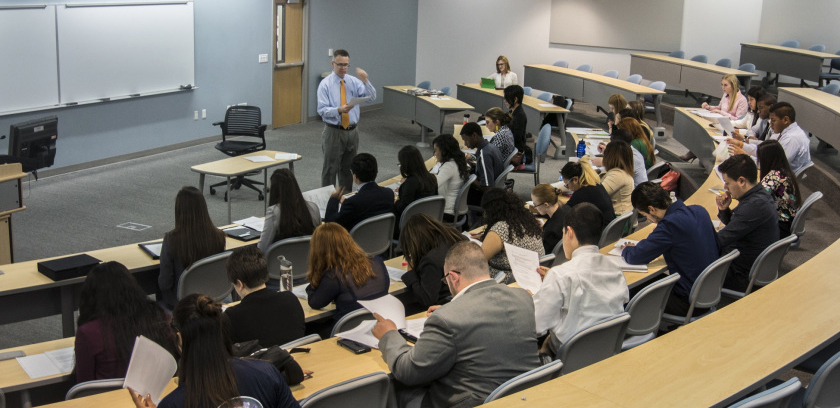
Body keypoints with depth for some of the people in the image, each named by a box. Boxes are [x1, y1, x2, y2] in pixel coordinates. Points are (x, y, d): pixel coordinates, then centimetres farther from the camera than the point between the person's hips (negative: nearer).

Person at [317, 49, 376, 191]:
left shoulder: (354, 81, 4)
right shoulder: (325, 84, -7)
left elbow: (371, 97, -8)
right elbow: (322, 110, -14)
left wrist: (365, 81, -24)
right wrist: (339, 110, -30)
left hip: (352, 131, 4)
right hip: (333, 131, -4)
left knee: (348, 169, 16)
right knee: (330, 169, 1)